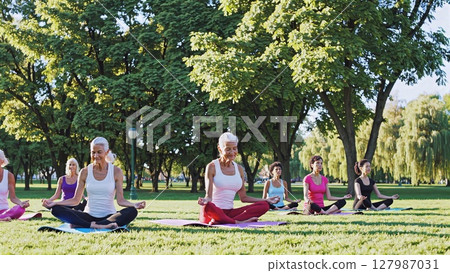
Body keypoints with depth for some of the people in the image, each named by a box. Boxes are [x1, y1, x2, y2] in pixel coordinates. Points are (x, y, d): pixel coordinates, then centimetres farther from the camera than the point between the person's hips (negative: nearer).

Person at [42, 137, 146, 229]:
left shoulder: (116, 172, 2)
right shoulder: (85, 172, 6)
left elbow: (120, 200, -4)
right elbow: (76, 200, 7)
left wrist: (134, 205, -24)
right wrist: (54, 203, -7)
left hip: (109, 216, -1)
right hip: (89, 216, 1)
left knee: (132, 211, -34)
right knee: (56, 210, -22)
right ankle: (96, 226, -39)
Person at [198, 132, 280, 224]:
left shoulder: (239, 169, 15)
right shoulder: (212, 167, 0)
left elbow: (243, 197, 17)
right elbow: (209, 195, -7)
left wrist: (267, 200, 10)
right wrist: (205, 200, -32)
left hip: (229, 213, 6)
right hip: (213, 212, -6)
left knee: (264, 205, -17)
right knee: (208, 206, -41)